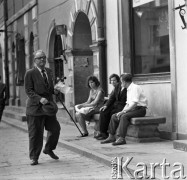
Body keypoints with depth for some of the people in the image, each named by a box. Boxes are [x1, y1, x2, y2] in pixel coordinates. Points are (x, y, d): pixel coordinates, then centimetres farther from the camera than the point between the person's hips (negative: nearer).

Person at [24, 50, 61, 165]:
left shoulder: (49, 71, 13)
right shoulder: (30, 73, -6)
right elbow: (29, 91, -11)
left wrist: (54, 90, 6)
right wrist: (40, 99, -25)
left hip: (49, 105, 6)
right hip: (35, 107, -6)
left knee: (55, 129, 7)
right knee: (35, 133, -1)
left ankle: (49, 149, 31)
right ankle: (34, 157, 10)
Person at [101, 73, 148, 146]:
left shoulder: (135, 88, -14)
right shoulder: (129, 89, 17)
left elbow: (134, 103, -23)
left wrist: (124, 112, -22)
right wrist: (122, 111, 3)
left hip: (140, 109, -9)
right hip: (132, 109, 9)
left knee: (124, 116, -32)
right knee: (114, 116, -1)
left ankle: (121, 138, -36)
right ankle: (111, 136, 0)